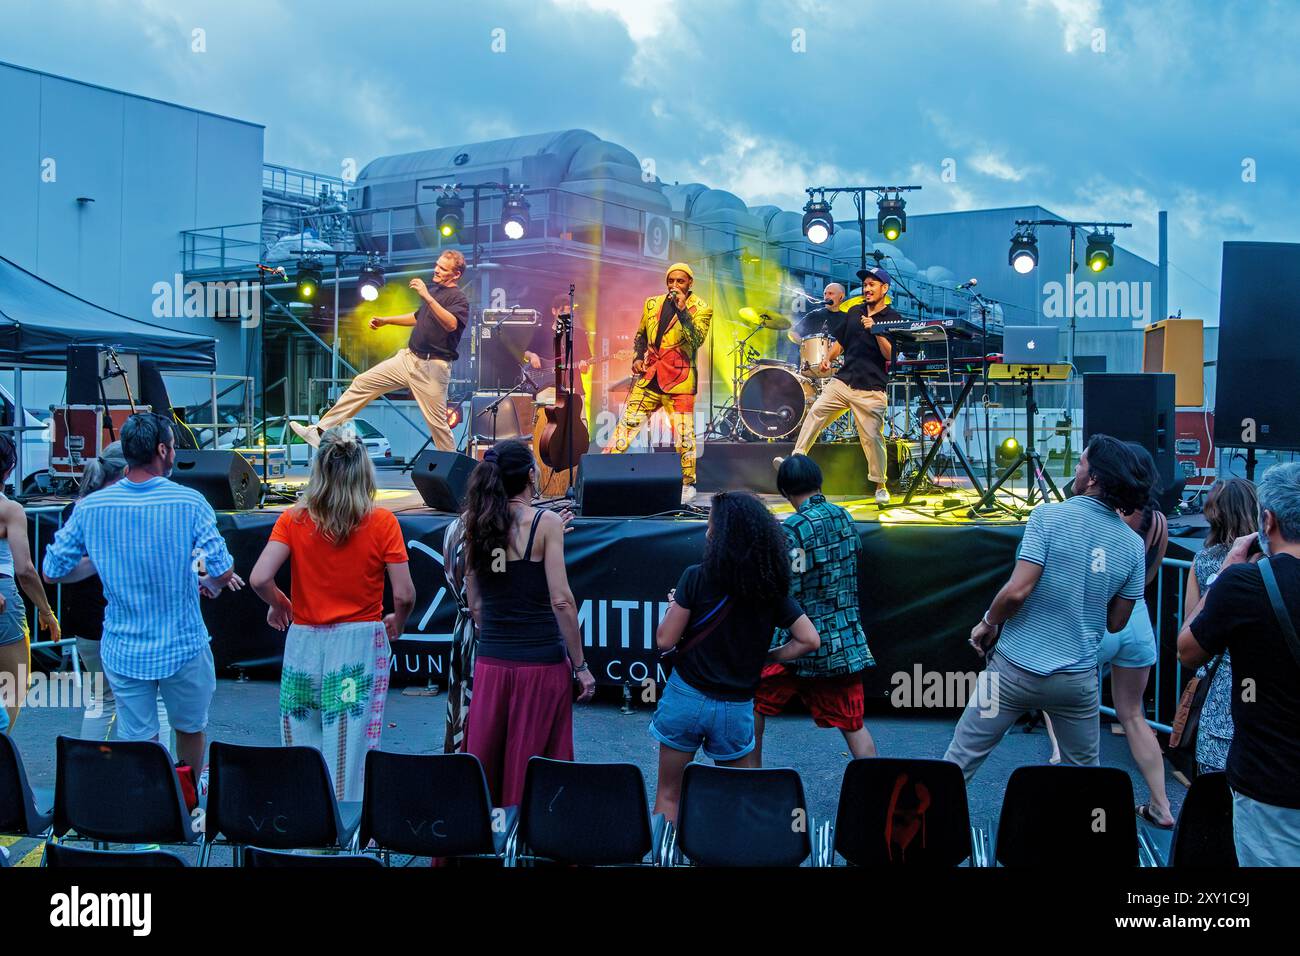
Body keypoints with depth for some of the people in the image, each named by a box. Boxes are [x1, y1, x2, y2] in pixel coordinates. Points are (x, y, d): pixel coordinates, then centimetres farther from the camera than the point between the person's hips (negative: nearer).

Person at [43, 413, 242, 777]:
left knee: (136, 741, 10)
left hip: (123, 649, 1)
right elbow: (223, 572, -17)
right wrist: (213, 585, 6)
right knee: (190, 729, 20)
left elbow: (53, 572, -1)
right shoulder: (189, 502, -14)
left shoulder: (90, 507, -7)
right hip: (184, 645, -1)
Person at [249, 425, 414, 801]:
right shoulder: (382, 522, -7)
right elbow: (404, 595, -9)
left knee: (301, 758, 13)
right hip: (361, 643, -1)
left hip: (305, 643, 2)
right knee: (351, 757, 4)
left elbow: (259, 579, -13)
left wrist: (278, 605, 8)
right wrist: (397, 624, 12)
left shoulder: (294, 519, -3)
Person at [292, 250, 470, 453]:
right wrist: (386, 320, 31)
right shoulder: (434, 290, 16)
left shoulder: (458, 299, -11)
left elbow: (451, 324, -33)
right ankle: (321, 431, 8)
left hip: (433, 366, -8)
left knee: (437, 421, -7)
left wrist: (427, 297, -37)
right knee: (362, 383, 4)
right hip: (408, 357, 8)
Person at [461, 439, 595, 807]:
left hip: (491, 662, 5)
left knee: (485, 764, 14)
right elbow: (561, 601, -13)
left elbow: (475, 604, 9)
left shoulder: (476, 526, 5)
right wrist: (581, 665, -6)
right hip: (541, 663, -5)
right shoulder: (546, 522, -9)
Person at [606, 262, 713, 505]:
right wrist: (638, 357, 7)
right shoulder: (652, 304, 11)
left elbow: (697, 341, -18)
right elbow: (641, 335, 24)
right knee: (626, 425, 2)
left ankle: (688, 483, 13)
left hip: (678, 383, -4)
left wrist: (682, 310, -24)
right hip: (649, 377, 4)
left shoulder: (700, 309, -3)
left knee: (683, 435, -1)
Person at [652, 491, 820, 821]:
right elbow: (809, 640, -2)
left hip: (686, 695, -3)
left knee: (668, 794, 11)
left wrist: (673, 605, 8)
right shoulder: (771, 587, -2)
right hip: (737, 706, 3)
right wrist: (764, 658, 8)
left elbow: (664, 641, -10)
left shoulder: (697, 577, -13)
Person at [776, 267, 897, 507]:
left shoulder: (893, 319, -3)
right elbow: (840, 341, 24)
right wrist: (828, 358, 7)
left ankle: (880, 485, 9)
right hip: (843, 380, 5)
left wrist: (876, 331, -21)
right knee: (815, 413, -9)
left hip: (871, 390, -5)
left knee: (872, 437, -4)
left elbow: (891, 356, -11)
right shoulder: (854, 312, 14)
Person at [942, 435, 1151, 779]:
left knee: (960, 761, 7)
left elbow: (1017, 590, -20)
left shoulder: (1049, 515, -14)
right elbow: (1116, 623, 6)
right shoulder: (1133, 545, 0)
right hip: (1078, 679, 4)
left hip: (1016, 668, -4)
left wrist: (988, 622, -2)